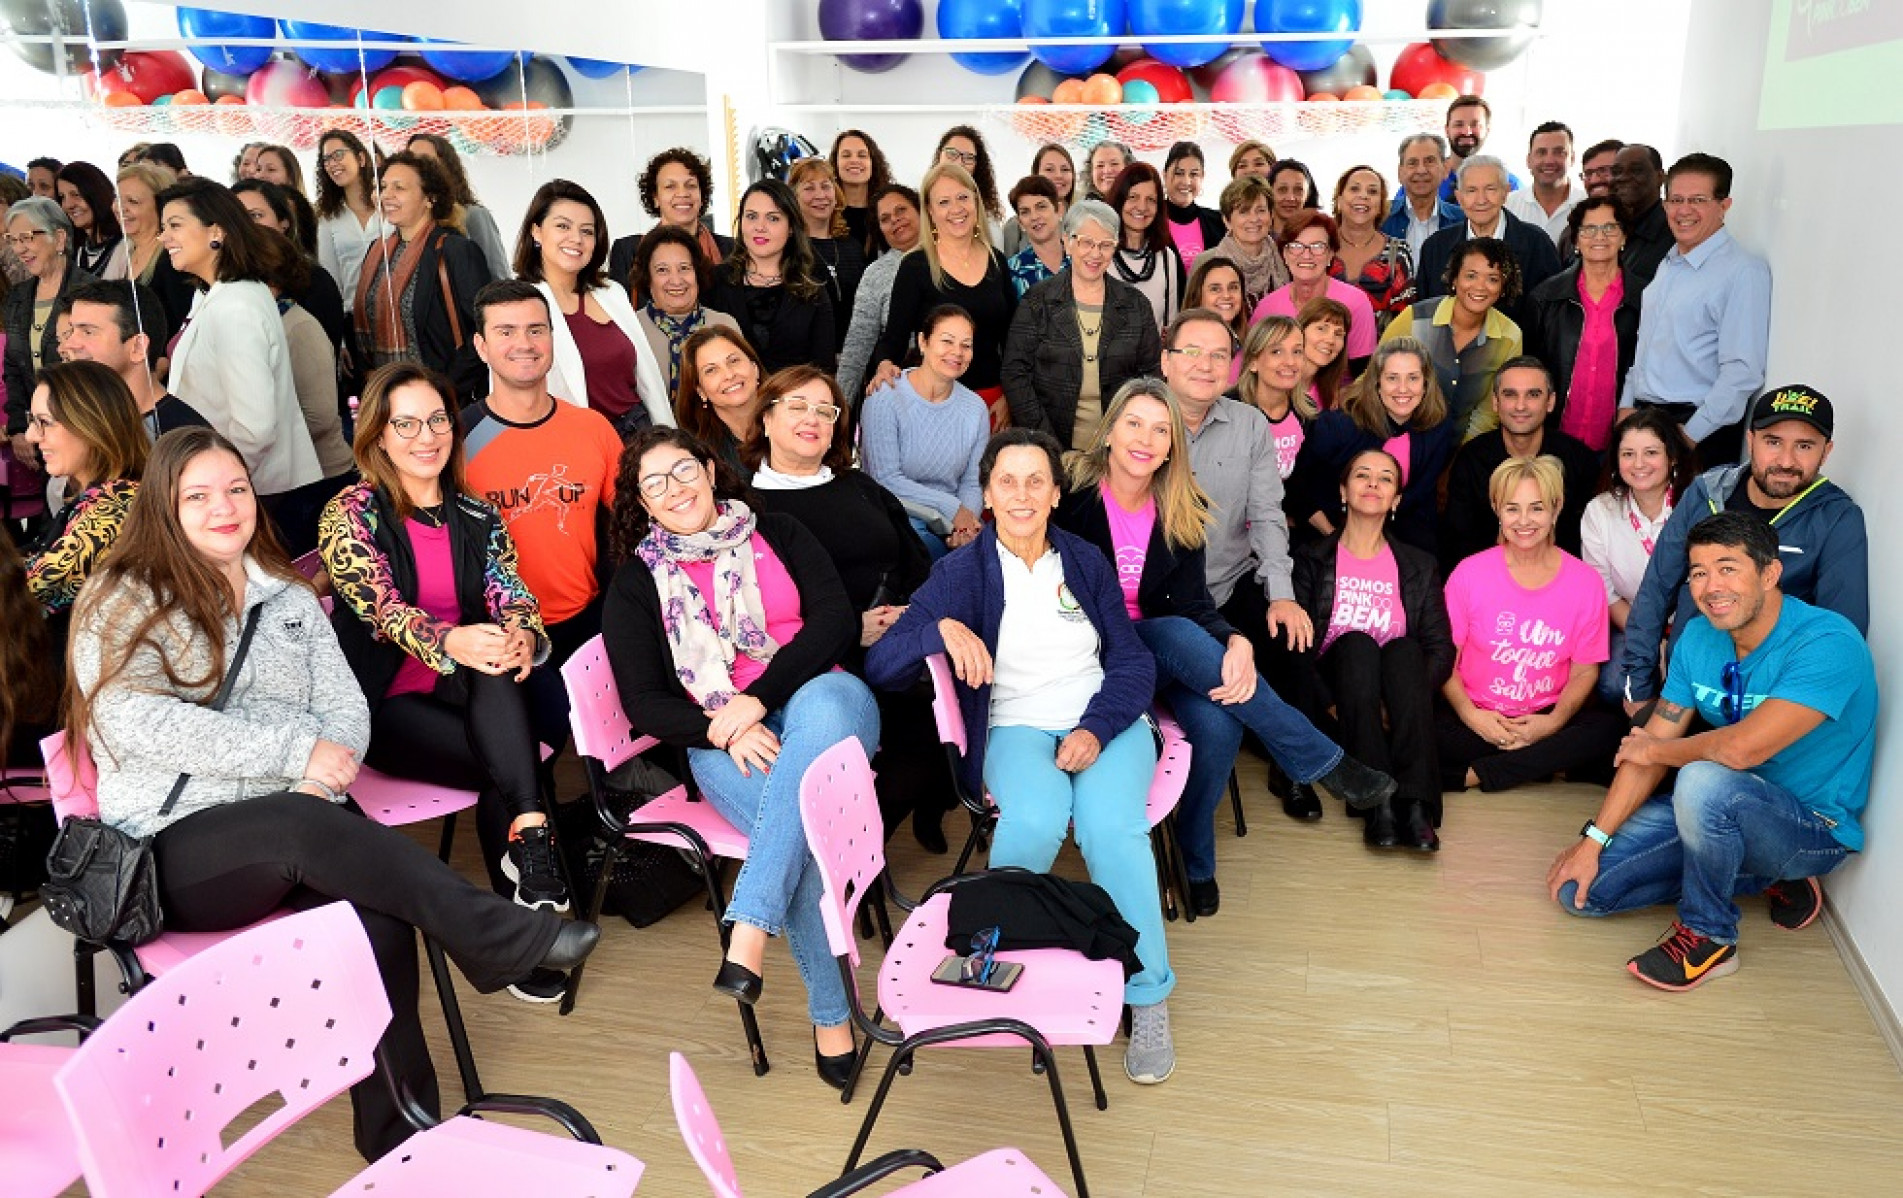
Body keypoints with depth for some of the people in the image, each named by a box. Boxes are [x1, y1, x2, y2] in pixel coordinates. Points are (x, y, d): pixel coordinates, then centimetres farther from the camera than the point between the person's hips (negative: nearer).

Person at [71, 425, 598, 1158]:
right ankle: (498, 938, -31)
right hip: (176, 849, -3)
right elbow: (140, 724, -14)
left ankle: (400, 1128, -23)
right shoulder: (123, 602, 3)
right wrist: (297, 753, -19)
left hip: (298, 824, 4)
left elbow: (345, 704, 9)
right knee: (302, 824, -36)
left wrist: (326, 772, -14)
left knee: (379, 913, -28)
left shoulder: (288, 596, 18)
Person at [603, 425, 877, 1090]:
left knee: (820, 702, -38)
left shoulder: (777, 534, 13)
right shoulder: (637, 582, 12)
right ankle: (832, 1012, -21)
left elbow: (836, 619, -1)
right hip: (720, 740, 0)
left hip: (822, 703, 1)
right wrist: (724, 731, -16)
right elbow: (644, 702, 4)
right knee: (803, 826, -33)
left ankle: (749, 929, -39)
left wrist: (759, 696, -14)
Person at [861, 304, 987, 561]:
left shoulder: (975, 408, 6)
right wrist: (953, 508, -16)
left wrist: (967, 523, -15)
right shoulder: (885, 397, -9)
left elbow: (973, 482, 7)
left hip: (953, 521, 4)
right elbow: (885, 478, -13)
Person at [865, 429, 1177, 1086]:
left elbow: (1133, 660, 7)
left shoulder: (1086, 560, 10)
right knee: (1035, 822, -34)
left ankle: (1148, 997, -13)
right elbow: (880, 666, -6)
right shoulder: (961, 571, 2)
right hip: (1017, 729, -1)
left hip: (1104, 720, 2)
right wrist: (942, 628, -26)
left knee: (1111, 827, -30)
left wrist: (1096, 729, -12)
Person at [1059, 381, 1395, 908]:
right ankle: (1323, 762, -21)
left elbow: (1193, 602, -3)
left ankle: (1196, 860, -6)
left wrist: (1236, 643, -26)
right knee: (1184, 637, -34)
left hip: (1161, 651, 4)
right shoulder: (1073, 494, -10)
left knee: (1219, 719, -30)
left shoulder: (1183, 509, 3)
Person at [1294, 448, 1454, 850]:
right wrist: (1332, 704, -16)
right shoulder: (1312, 559, 8)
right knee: (1356, 643, -30)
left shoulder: (1419, 568, 14)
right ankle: (1379, 804, -38)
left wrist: (1397, 702, -15)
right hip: (1331, 705, -1)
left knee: (1404, 649, -29)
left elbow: (1441, 649, 3)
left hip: (1393, 709, 1)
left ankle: (1415, 805, -39)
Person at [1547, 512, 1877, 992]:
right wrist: (1593, 839, -7)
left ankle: (1708, 937, -14)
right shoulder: (1699, 636, -2)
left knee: (1704, 779, -39)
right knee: (1579, 889, -3)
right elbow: (1648, 746, -1)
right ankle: (1767, 877, 10)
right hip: (1722, 809, 7)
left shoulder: (1826, 644, -25)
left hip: (1815, 828, -7)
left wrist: (1653, 750, -14)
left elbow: (1742, 749, -34)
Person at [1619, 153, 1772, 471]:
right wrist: (1626, 406, 9)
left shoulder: (1744, 271, -11)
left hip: (1701, 430, -7)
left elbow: (1743, 372, -18)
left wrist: (1691, 434, -18)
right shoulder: (1667, 265, 15)